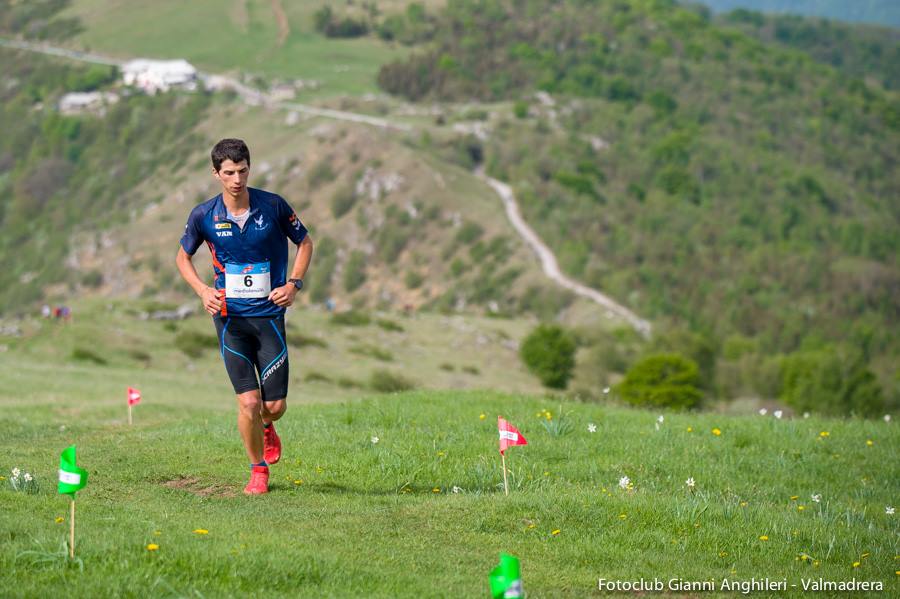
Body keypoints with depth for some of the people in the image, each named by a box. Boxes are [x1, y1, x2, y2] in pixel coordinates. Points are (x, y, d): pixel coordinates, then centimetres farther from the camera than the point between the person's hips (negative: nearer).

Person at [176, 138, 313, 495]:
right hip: (230, 317, 0)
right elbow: (183, 257, 13)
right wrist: (202, 290, -4)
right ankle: (258, 470, 16)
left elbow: (304, 242, 9)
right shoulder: (203, 216, -4)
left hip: (269, 314, 0)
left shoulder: (273, 206, -6)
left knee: (275, 405, 0)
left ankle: (266, 428, 38)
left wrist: (293, 283, -5)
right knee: (248, 402, -8)